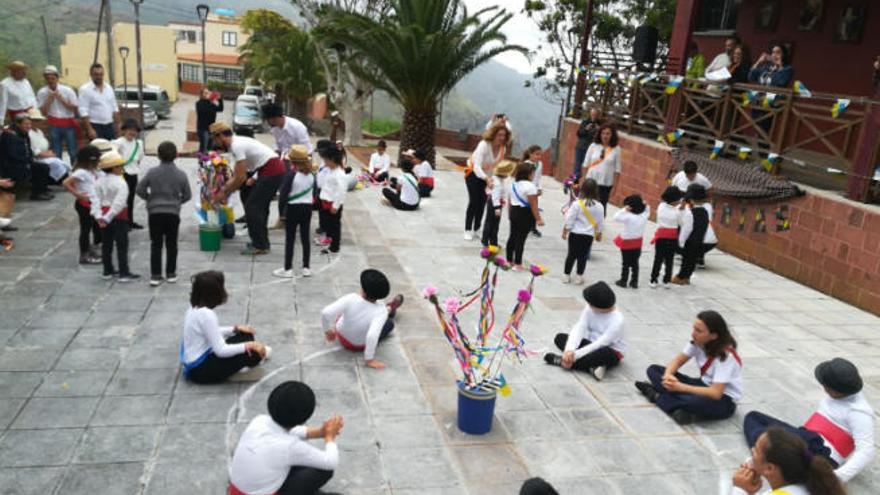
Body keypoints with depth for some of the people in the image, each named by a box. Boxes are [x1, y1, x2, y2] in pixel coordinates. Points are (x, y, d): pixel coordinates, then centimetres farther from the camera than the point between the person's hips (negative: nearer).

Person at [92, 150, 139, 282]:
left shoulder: (100, 181, 3)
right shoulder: (120, 183, -18)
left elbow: (96, 199, -6)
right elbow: (119, 203, -26)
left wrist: (98, 216, -13)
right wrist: (108, 218, -23)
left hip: (104, 213, 7)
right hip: (119, 216, -7)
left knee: (106, 244, 15)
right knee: (122, 246, 1)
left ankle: (107, 271, 24)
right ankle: (124, 273, 3)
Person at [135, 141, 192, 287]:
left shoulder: (152, 172, -5)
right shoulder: (181, 174, -3)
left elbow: (140, 190, -1)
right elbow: (187, 195, 3)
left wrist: (150, 198, 16)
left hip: (155, 212, 0)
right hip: (173, 213, 0)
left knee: (156, 245, 6)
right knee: (171, 244, 11)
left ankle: (155, 275, 4)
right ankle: (171, 274, 16)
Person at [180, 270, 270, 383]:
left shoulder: (195, 308, 1)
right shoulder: (206, 314, -27)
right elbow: (221, 351, -26)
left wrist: (235, 329, 7)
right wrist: (249, 345, -20)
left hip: (196, 361, 9)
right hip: (200, 370, -9)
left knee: (245, 335, 5)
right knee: (249, 353, -10)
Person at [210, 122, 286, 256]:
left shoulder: (237, 146, -14)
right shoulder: (237, 143, 17)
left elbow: (241, 177, -15)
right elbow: (236, 175, 21)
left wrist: (225, 193, -5)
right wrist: (224, 189, 17)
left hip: (270, 172, -10)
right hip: (276, 170, 10)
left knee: (252, 207, -5)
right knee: (260, 207, 18)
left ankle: (260, 246, 0)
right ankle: (262, 242, 27)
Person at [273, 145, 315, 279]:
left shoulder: (291, 175, -16)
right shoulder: (311, 175, 0)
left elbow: (283, 195, -13)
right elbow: (314, 193, 8)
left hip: (293, 209, -5)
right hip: (307, 209, 5)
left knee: (290, 239, 3)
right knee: (305, 238, 11)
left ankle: (288, 269, 8)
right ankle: (306, 268, 16)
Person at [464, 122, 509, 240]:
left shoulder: (503, 148, -12)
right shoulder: (484, 145, -30)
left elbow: (498, 165, -2)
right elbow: (477, 166, -38)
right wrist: (486, 178, -52)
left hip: (487, 176, 5)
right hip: (473, 174, -5)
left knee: (482, 202, 4)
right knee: (473, 202, -10)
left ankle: (476, 229, 17)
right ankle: (468, 230, 0)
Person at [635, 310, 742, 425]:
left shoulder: (726, 355, -26)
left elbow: (716, 393, -32)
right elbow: (677, 361, -2)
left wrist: (680, 387, -37)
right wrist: (668, 375, -26)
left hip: (723, 401, -7)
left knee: (698, 402, -45)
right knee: (654, 370, -5)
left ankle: (657, 396, -22)